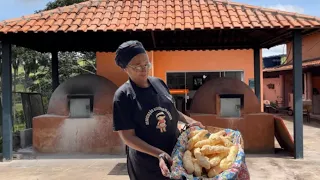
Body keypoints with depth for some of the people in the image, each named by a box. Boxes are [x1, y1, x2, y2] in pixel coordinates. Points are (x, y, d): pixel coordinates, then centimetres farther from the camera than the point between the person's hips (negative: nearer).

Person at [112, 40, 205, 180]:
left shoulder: (159, 83, 0)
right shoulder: (123, 96, -15)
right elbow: (128, 137, -17)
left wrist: (188, 121, 1)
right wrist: (159, 154, -24)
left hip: (175, 152, 5)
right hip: (147, 163, -5)